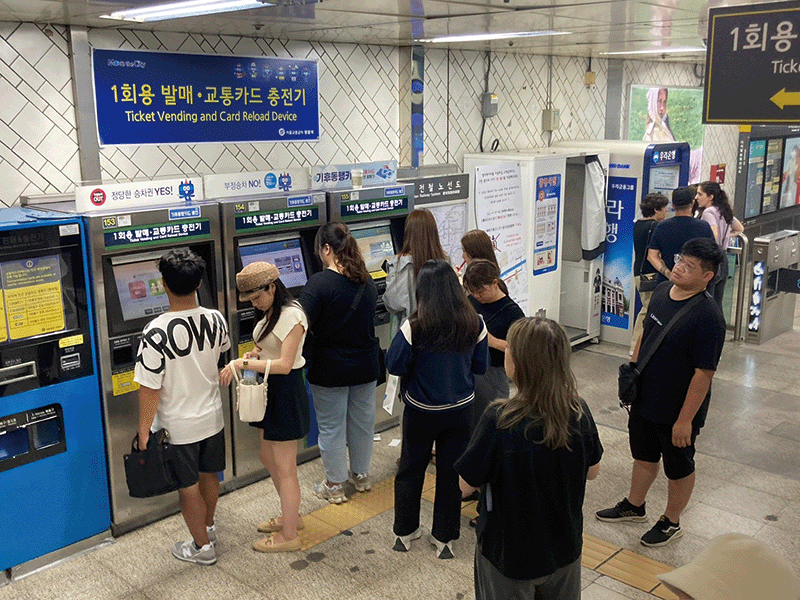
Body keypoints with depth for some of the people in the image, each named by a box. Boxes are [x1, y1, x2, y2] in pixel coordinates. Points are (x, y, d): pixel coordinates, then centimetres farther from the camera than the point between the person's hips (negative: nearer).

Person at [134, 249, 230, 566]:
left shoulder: (156, 332, -27)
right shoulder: (216, 319, -11)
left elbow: (150, 388, -22)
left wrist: (144, 431, -9)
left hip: (178, 427, -5)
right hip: (212, 418, 5)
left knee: (189, 488, 14)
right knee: (208, 475, 25)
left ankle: (202, 547, 30)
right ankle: (208, 527, 46)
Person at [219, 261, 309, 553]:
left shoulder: (292, 315, -21)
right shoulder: (268, 313, 10)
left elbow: (285, 364, -26)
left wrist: (244, 363, -26)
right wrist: (242, 360, -6)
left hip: (287, 393, -10)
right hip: (270, 390, 10)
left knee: (285, 468, 1)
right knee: (268, 457, 20)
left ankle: (289, 535, 16)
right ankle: (291, 516, 38)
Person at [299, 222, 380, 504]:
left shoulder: (319, 283, -20)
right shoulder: (367, 282, 1)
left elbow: (303, 326, -24)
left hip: (330, 370, -6)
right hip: (365, 366, 6)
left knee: (331, 427, 9)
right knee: (362, 421, 19)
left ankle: (334, 486, 22)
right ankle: (361, 475, 36)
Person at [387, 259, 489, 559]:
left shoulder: (415, 327, -23)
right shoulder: (474, 323, -12)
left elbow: (395, 365, -15)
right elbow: (481, 366, -1)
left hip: (421, 410, -2)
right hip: (460, 409, 3)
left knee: (410, 469, 18)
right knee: (451, 472, 16)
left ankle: (405, 532, 34)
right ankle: (444, 538, 27)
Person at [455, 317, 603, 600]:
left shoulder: (499, 421, -30)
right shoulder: (579, 413, -16)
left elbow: (466, 484, -18)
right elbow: (592, 471, -1)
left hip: (509, 553, -4)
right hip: (565, 547, 4)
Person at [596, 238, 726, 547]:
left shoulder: (708, 317, -27)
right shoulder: (662, 292, -3)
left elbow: (704, 373, -24)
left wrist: (685, 419, -21)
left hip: (678, 411, -7)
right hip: (645, 399, 7)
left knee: (679, 468, 16)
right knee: (644, 455, 25)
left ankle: (671, 522, 36)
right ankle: (634, 506, 47)